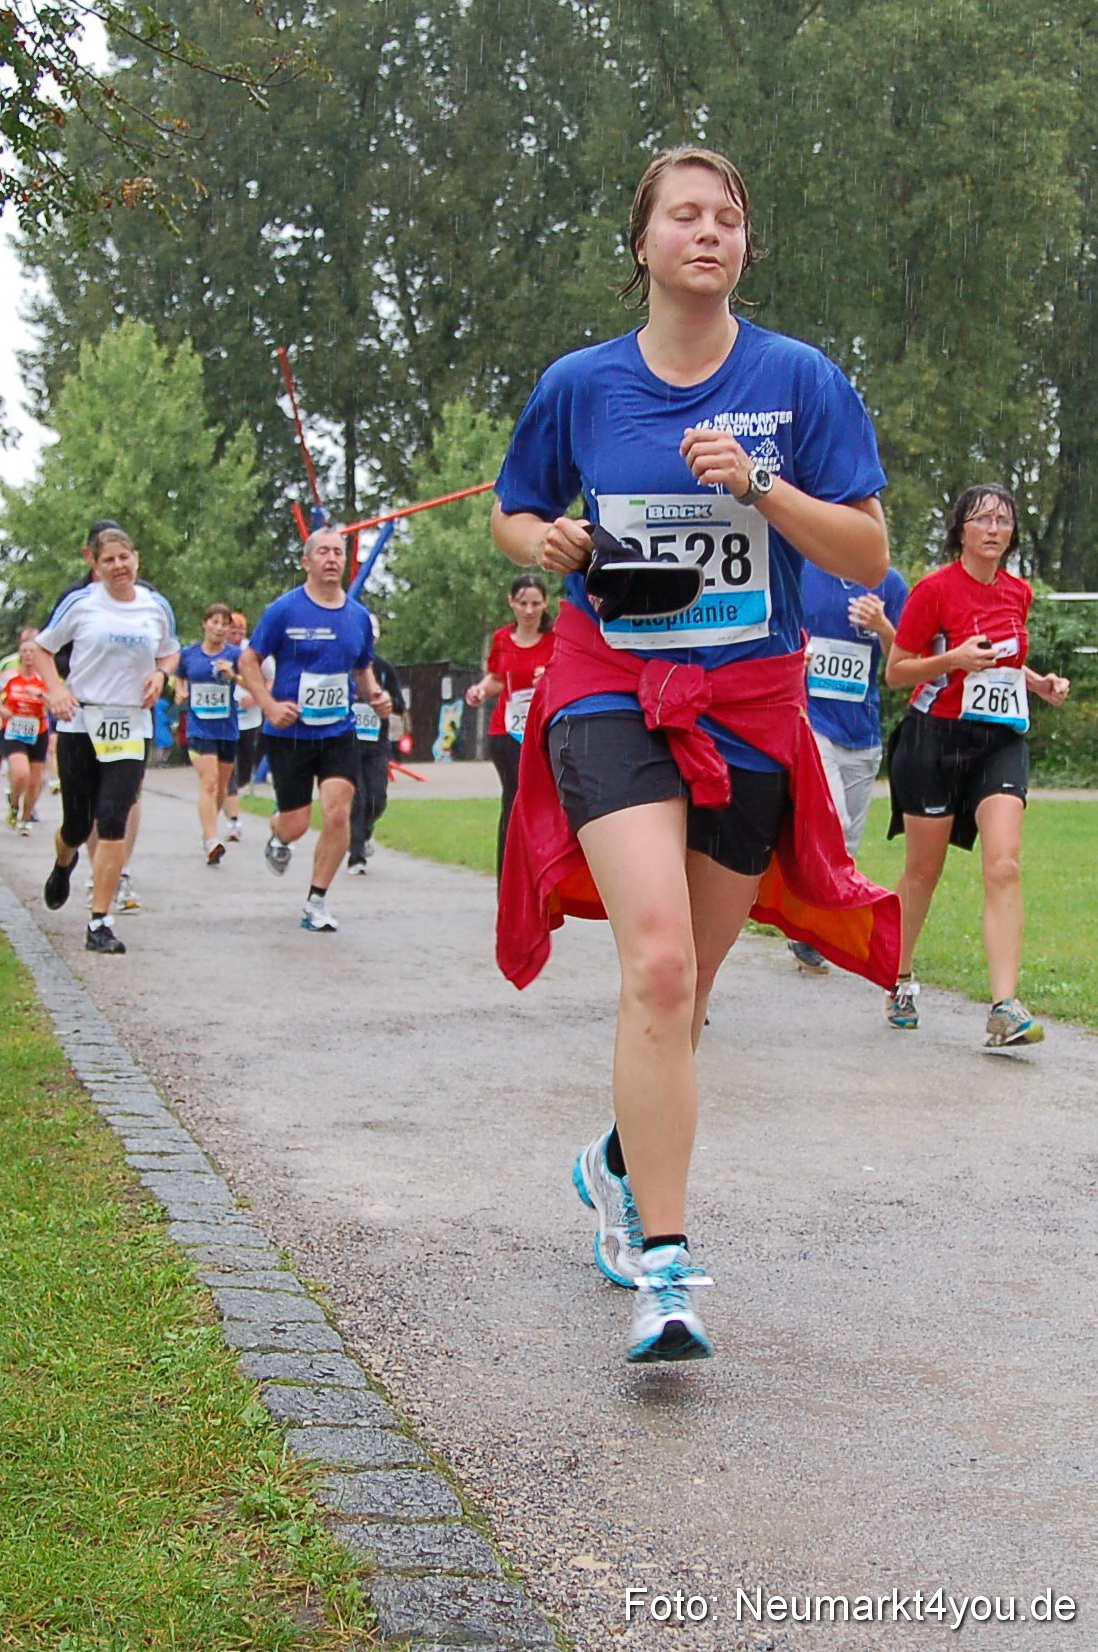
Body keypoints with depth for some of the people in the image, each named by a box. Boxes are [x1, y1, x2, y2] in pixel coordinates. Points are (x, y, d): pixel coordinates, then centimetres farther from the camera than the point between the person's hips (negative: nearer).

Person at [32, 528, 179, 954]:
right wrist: (56, 690, -8)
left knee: (113, 823, -11)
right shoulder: (80, 603, -2)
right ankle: (64, 864, 46)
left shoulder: (156, 606, 4)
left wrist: (161, 674, -2)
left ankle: (100, 924, -7)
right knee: (77, 825, 7)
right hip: (79, 723, -1)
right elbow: (42, 648, 8)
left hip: (131, 727, 1)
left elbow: (170, 652, 20)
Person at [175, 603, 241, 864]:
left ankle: (209, 831, 36)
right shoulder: (188, 654, 3)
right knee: (208, 782, -16)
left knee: (221, 786, 13)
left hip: (227, 728, 1)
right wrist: (180, 693, 2)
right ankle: (212, 842, -21)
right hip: (199, 727, -1)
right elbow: (179, 677, 22)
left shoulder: (234, 654, -2)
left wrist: (233, 675, -29)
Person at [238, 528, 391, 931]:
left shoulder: (358, 616, 6)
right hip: (289, 733, -3)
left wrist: (375, 695, 0)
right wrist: (270, 705, -15)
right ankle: (277, 837, 42)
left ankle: (316, 903, 3)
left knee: (338, 815, -12)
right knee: (296, 825, 2)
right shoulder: (284, 609, -7)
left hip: (339, 733, 3)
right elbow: (249, 662, -1)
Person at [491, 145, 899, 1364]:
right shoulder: (581, 384, 3)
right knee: (657, 963, -21)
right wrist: (543, 541, -6)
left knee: (683, 988, 12)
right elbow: (511, 511, 17)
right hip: (613, 692, -1)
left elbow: (869, 553, -2)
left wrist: (759, 488, -17)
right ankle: (662, 1269, -18)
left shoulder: (797, 380, 0)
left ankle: (621, 1162, 42)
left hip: (750, 709, 2)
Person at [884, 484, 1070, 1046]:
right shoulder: (935, 588, -8)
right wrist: (954, 659, -20)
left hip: (1000, 741, 4)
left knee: (1004, 866, -13)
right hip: (937, 739, -3)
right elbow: (896, 671, -5)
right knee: (923, 870, 8)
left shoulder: (1019, 592, 8)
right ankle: (900, 981, 31)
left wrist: (1038, 682, 6)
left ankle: (1005, 1009, -19)